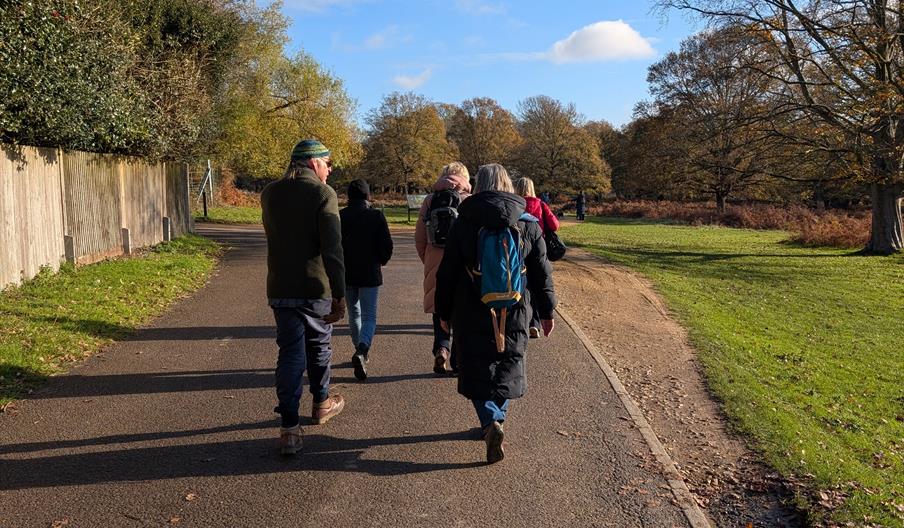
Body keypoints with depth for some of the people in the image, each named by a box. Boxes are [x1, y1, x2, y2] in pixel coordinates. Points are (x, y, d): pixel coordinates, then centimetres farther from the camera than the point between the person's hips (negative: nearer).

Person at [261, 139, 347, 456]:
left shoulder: (269, 194, 6)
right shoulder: (323, 194, -11)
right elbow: (332, 249, -19)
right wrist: (339, 295, -19)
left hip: (281, 289, 4)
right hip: (316, 289, -3)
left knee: (289, 353, 4)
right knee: (318, 347, 17)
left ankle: (289, 427, -3)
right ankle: (321, 403, 37)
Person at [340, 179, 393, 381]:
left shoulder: (339, 216, -4)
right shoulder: (376, 216, -8)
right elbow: (387, 245, -8)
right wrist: (381, 261, 12)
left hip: (346, 274, 2)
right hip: (370, 274, -2)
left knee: (354, 314, 19)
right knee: (369, 317, 0)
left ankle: (361, 351, 29)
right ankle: (361, 352, -23)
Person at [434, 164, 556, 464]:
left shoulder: (464, 223, -5)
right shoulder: (528, 224, 0)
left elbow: (447, 272, -1)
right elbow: (541, 273, 4)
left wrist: (443, 311, 9)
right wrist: (546, 311, 13)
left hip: (471, 313, -1)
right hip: (513, 313, 2)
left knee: (478, 369, 5)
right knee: (509, 365, 18)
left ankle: (491, 421, -13)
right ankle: (497, 417, 26)